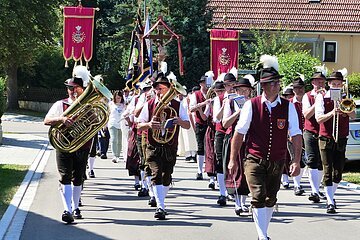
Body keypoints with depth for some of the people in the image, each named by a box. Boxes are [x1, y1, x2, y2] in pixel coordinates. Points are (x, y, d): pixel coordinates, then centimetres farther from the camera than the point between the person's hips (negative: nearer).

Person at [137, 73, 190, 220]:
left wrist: (180, 122, -18)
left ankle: (160, 201, 28)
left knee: (167, 177, 6)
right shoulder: (149, 105, 3)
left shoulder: (177, 105, 4)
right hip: (153, 147, -1)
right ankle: (160, 207, -21)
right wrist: (149, 125, -18)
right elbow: (139, 125, 4)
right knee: (157, 175, -15)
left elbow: (188, 125, 5)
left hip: (170, 148, 1)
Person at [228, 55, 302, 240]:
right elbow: (239, 133, 0)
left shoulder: (288, 107, -1)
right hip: (254, 161, -3)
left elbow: (296, 135, -2)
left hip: (277, 162, 3)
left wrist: (297, 161, -11)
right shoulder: (251, 105, -5)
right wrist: (233, 159, 0)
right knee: (258, 197, -15)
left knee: (270, 200, 13)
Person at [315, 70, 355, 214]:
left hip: (341, 139, 3)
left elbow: (353, 115, -1)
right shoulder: (322, 98, 0)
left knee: (338, 171, 6)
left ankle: (331, 195, 27)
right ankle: (330, 202, -10)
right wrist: (332, 113, -26)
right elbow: (319, 118, -10)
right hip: (326, 139, -3)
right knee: (328, 171, -9)